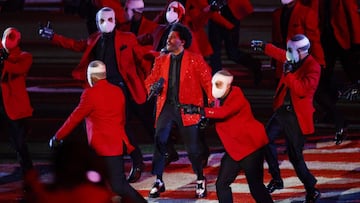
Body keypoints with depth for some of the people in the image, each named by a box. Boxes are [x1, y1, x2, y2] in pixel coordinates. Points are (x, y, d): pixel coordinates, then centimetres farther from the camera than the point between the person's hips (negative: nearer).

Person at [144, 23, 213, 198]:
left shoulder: (195, 59, 1)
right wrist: (153, 87, -11)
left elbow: (207, 81, -3)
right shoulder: (161, 60, 13)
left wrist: (212, 102, -14)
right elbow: (150, 80, 13)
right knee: (159, 142, -11)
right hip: (166, 106, 3)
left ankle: (200, 180, 20)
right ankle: (158, 181, -2)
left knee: (192, 147, 0)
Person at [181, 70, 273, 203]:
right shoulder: (219, 100, 10)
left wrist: (198, 110, -38)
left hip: (251, 147, -8)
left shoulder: (236, 97, -17)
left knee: (256, 188, -3)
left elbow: (223, 112, -33)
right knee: (222, 185, 1)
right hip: (233, 150, 8)